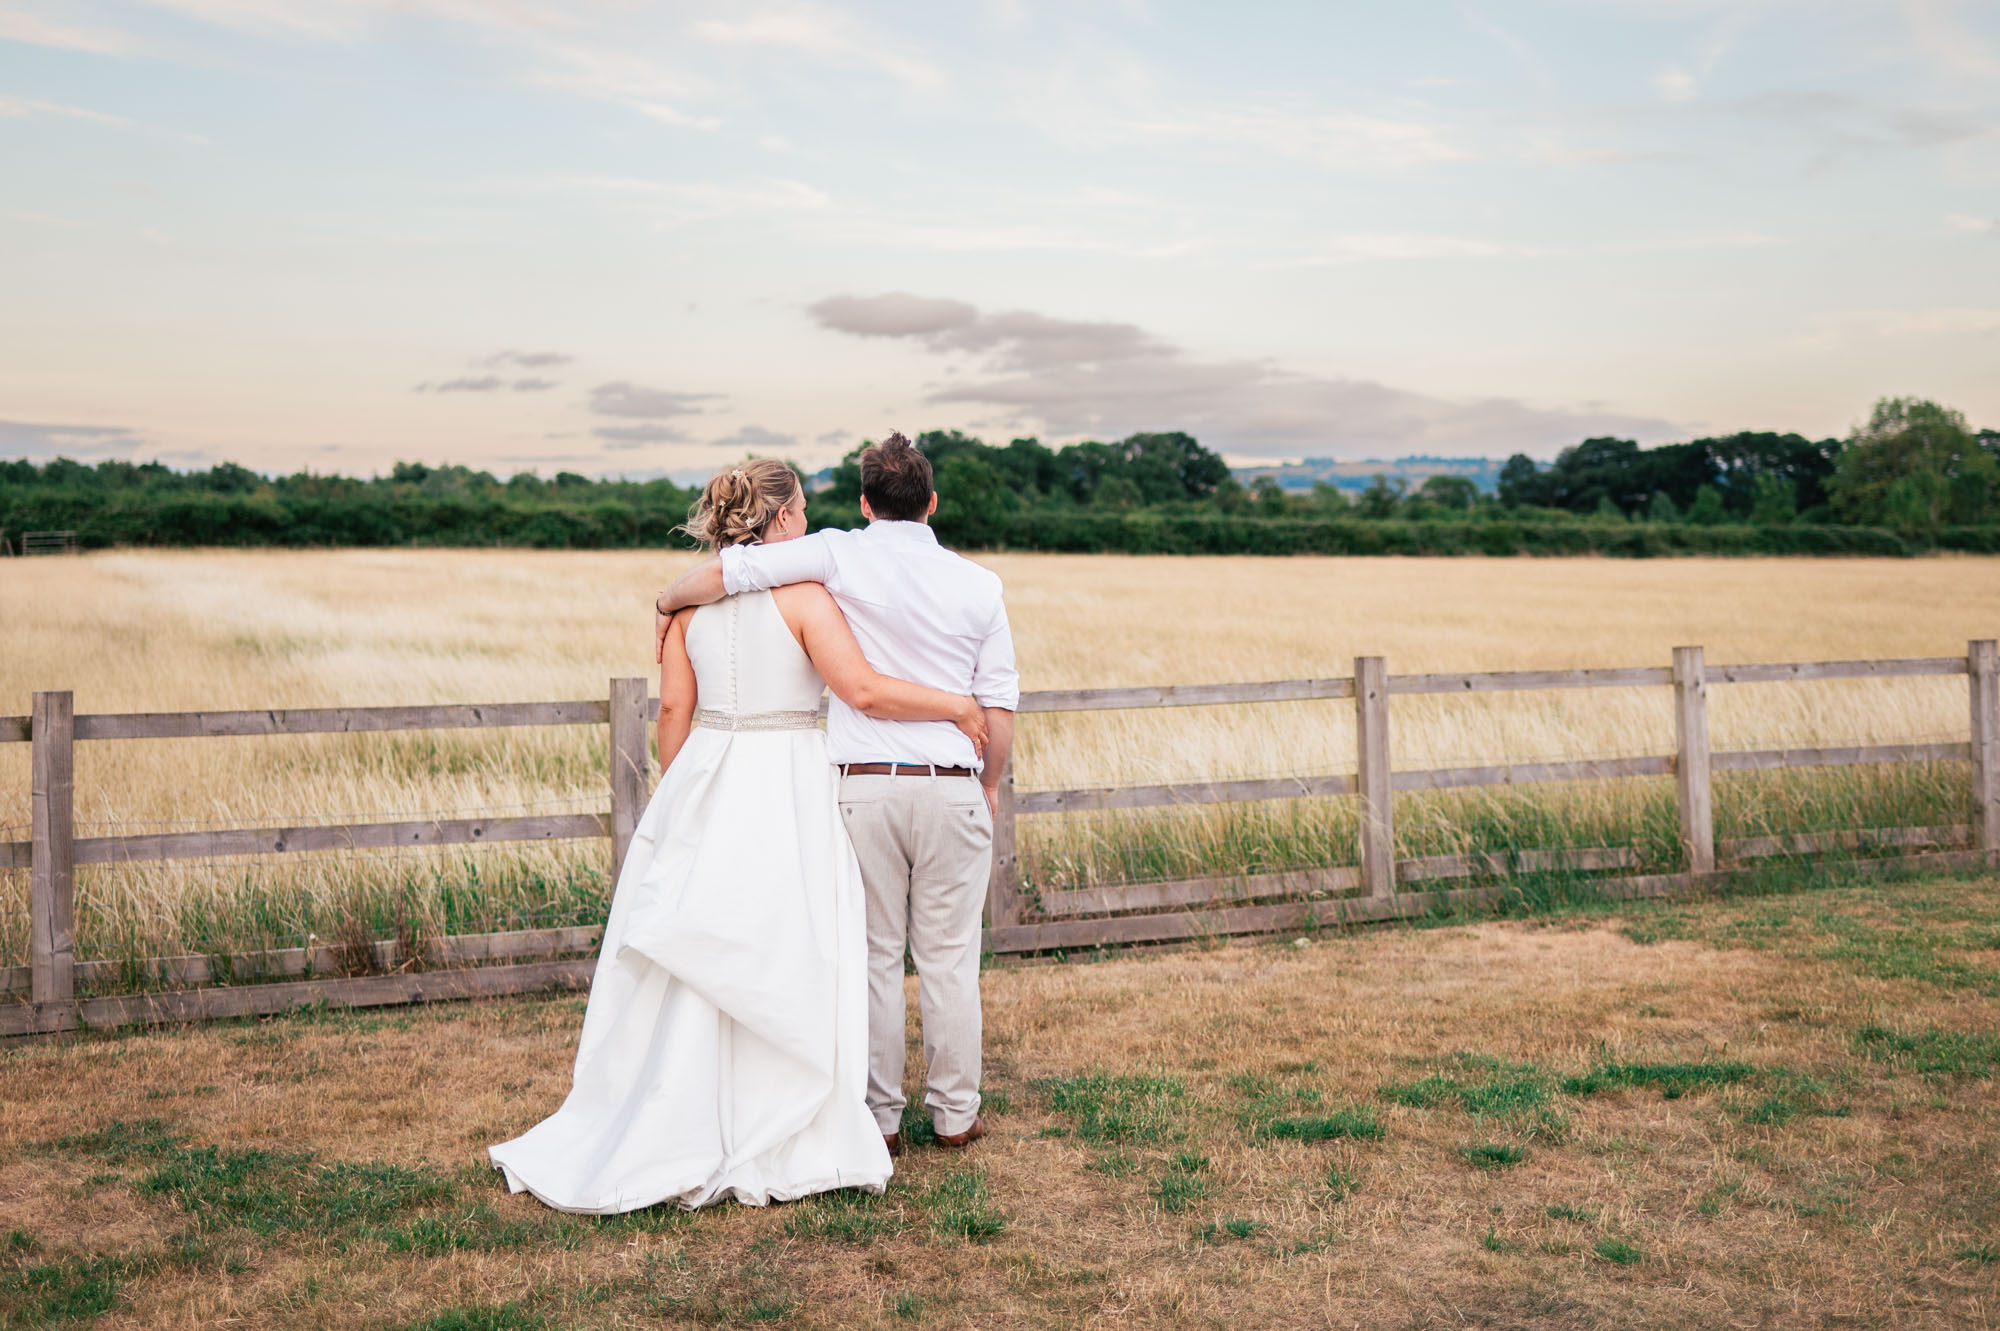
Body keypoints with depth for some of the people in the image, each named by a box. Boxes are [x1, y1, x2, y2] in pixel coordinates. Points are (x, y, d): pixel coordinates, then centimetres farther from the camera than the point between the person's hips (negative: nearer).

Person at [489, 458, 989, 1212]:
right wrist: (958, 707, -8)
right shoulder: (801, 593, -9)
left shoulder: (690, 597, 6)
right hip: (786, 791, -5)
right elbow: (864, 691, -19)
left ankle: (662, 1141, 19)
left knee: (690, 972, 12)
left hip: (704, 785, 5)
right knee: (783, 972, 4)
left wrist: (678, 802, 15)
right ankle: (779, 1149, 12)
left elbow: (674, 708, 5)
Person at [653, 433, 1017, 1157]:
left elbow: (719, 572, -11)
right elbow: (1000, 707, 4)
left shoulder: (843, 556, -4)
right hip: (952, 790, 2)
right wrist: (989, 783, 19)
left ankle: (880, 1117, 16)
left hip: (864, 787, -1)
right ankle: (956, 1114, 20)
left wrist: (667, 603, 10)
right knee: (949, 959, 11)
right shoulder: (980, 583, 3)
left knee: (873, 957, 8)